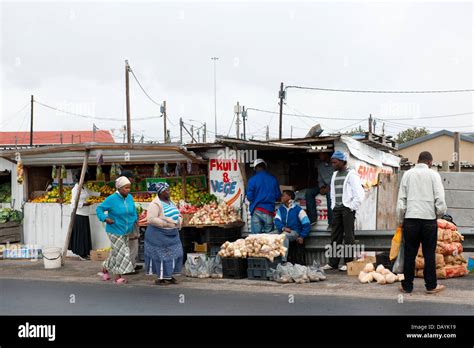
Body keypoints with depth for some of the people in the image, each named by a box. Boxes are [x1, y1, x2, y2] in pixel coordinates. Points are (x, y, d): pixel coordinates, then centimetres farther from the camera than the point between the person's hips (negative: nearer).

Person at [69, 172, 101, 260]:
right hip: (79, 214, -9)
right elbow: (74, 202, -18)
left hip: (84, 214, 9)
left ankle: (85, 253, 15)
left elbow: (91, 193, 31)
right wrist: (84, 204, -19)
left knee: (86, 234, 9)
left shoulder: (84, 188, 13)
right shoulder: (76, 189, -14)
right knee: (80, 234, -5)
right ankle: (81, 253, 1)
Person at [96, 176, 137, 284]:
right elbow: (99, 209, -11)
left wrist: (135, 220, 4)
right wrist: (105, 218, -24)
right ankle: (118, 277, 3)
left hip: (126, 231, 7)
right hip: (115, 231, -7)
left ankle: (105, 269, 37)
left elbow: (133, 211, 17)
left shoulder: (130, 198, 0)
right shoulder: (112, 199, -18)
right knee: (121, 252, -8)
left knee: (116, 252, 17)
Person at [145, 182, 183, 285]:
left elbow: (177, 214, 22)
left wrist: (179, 220, 0)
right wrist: (165, 223, -26)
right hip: (159, 235, -8)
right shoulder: (155, 204, -17)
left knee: (172, 255, 10)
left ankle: (168, 276, 19)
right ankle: (160, 278, 6)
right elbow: (151, 219, -25)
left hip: (172, 234, 8)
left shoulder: (170, 202, 10)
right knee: (161, 256, -3)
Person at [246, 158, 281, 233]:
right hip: (269, 210, 2)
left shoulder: (252, 179, -6)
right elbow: (278, 196, 7)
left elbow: (249, 197, -7)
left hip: (257, 211, -2)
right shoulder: (273, 179, 3)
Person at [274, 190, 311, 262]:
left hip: (294, 232, -5)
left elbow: (307, 224, -3)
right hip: (283, 231, 5)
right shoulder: (281, 209, 13)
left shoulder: (298, 209, -2)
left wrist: (302, 237, -8)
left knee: (284, 235, -37)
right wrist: (283, 228, -20)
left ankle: (283, 260, -39)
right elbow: (277, 221, 0)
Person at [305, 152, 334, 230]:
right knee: (308, 192, -15)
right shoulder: (320, 165, 16)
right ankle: (312, 218, -18)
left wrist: (328, 187, -21)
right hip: (324, 186, 7)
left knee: (329, 194, -39)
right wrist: (321, 187, -3)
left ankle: (331, 223, -39)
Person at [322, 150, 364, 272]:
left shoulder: (351, 174, -6)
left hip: (347, 208, -7)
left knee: (348, 236, -4)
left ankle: (348, 262, -1)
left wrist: (351, 208, -11)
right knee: (335, 236, 6)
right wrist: (333, 206, 13)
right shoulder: (335, 175, 16)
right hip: (336, 209, 7)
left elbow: (359, 194, -10)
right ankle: (333, 262, 9)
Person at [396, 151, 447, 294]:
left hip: (410, 218, 1)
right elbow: (440, 199, -6)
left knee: (409, 254, 6)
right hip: (429, 218, -1)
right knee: (429, 254, 7)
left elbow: (401, 200, 4)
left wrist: (401, 219, 11)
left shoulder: (408, 174, 5)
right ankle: (431, 285, 12)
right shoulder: (434, 175, 0)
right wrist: (440, 214, 11)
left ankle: (407, 286, 10)